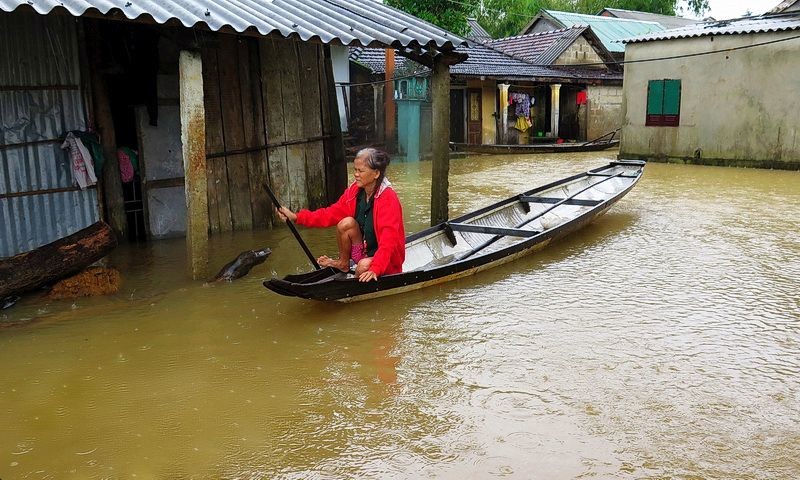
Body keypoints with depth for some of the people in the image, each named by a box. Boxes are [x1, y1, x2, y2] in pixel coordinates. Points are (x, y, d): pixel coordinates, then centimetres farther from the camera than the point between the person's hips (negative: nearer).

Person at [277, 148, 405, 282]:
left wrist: (375, 269, -41)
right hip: (363, 250, 6)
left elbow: (388, 241, -29)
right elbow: (332, 213, -1)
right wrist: (296, 217, -10)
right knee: (346, 223, -18)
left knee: (364, 266, -37)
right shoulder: (354, 191, -2)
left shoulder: (388, 198, -22)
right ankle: (343, 264, 4)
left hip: (386, 259, -6)